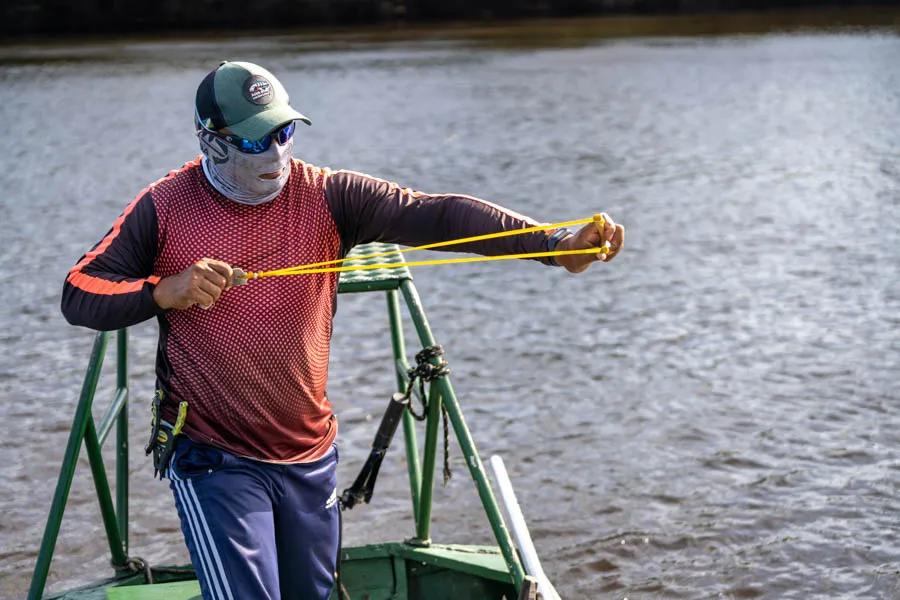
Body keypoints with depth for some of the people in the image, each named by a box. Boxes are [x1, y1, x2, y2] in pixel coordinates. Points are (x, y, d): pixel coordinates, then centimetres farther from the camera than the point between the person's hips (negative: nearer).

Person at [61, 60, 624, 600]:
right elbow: (78, 295, 0)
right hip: (213, 460, -3)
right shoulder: (165, 208, -5)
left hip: (311, 458, 3)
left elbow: (434, 214, -17)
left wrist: (555, 244, -29)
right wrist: (162, 291, -19)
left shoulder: (326, 196, -4)